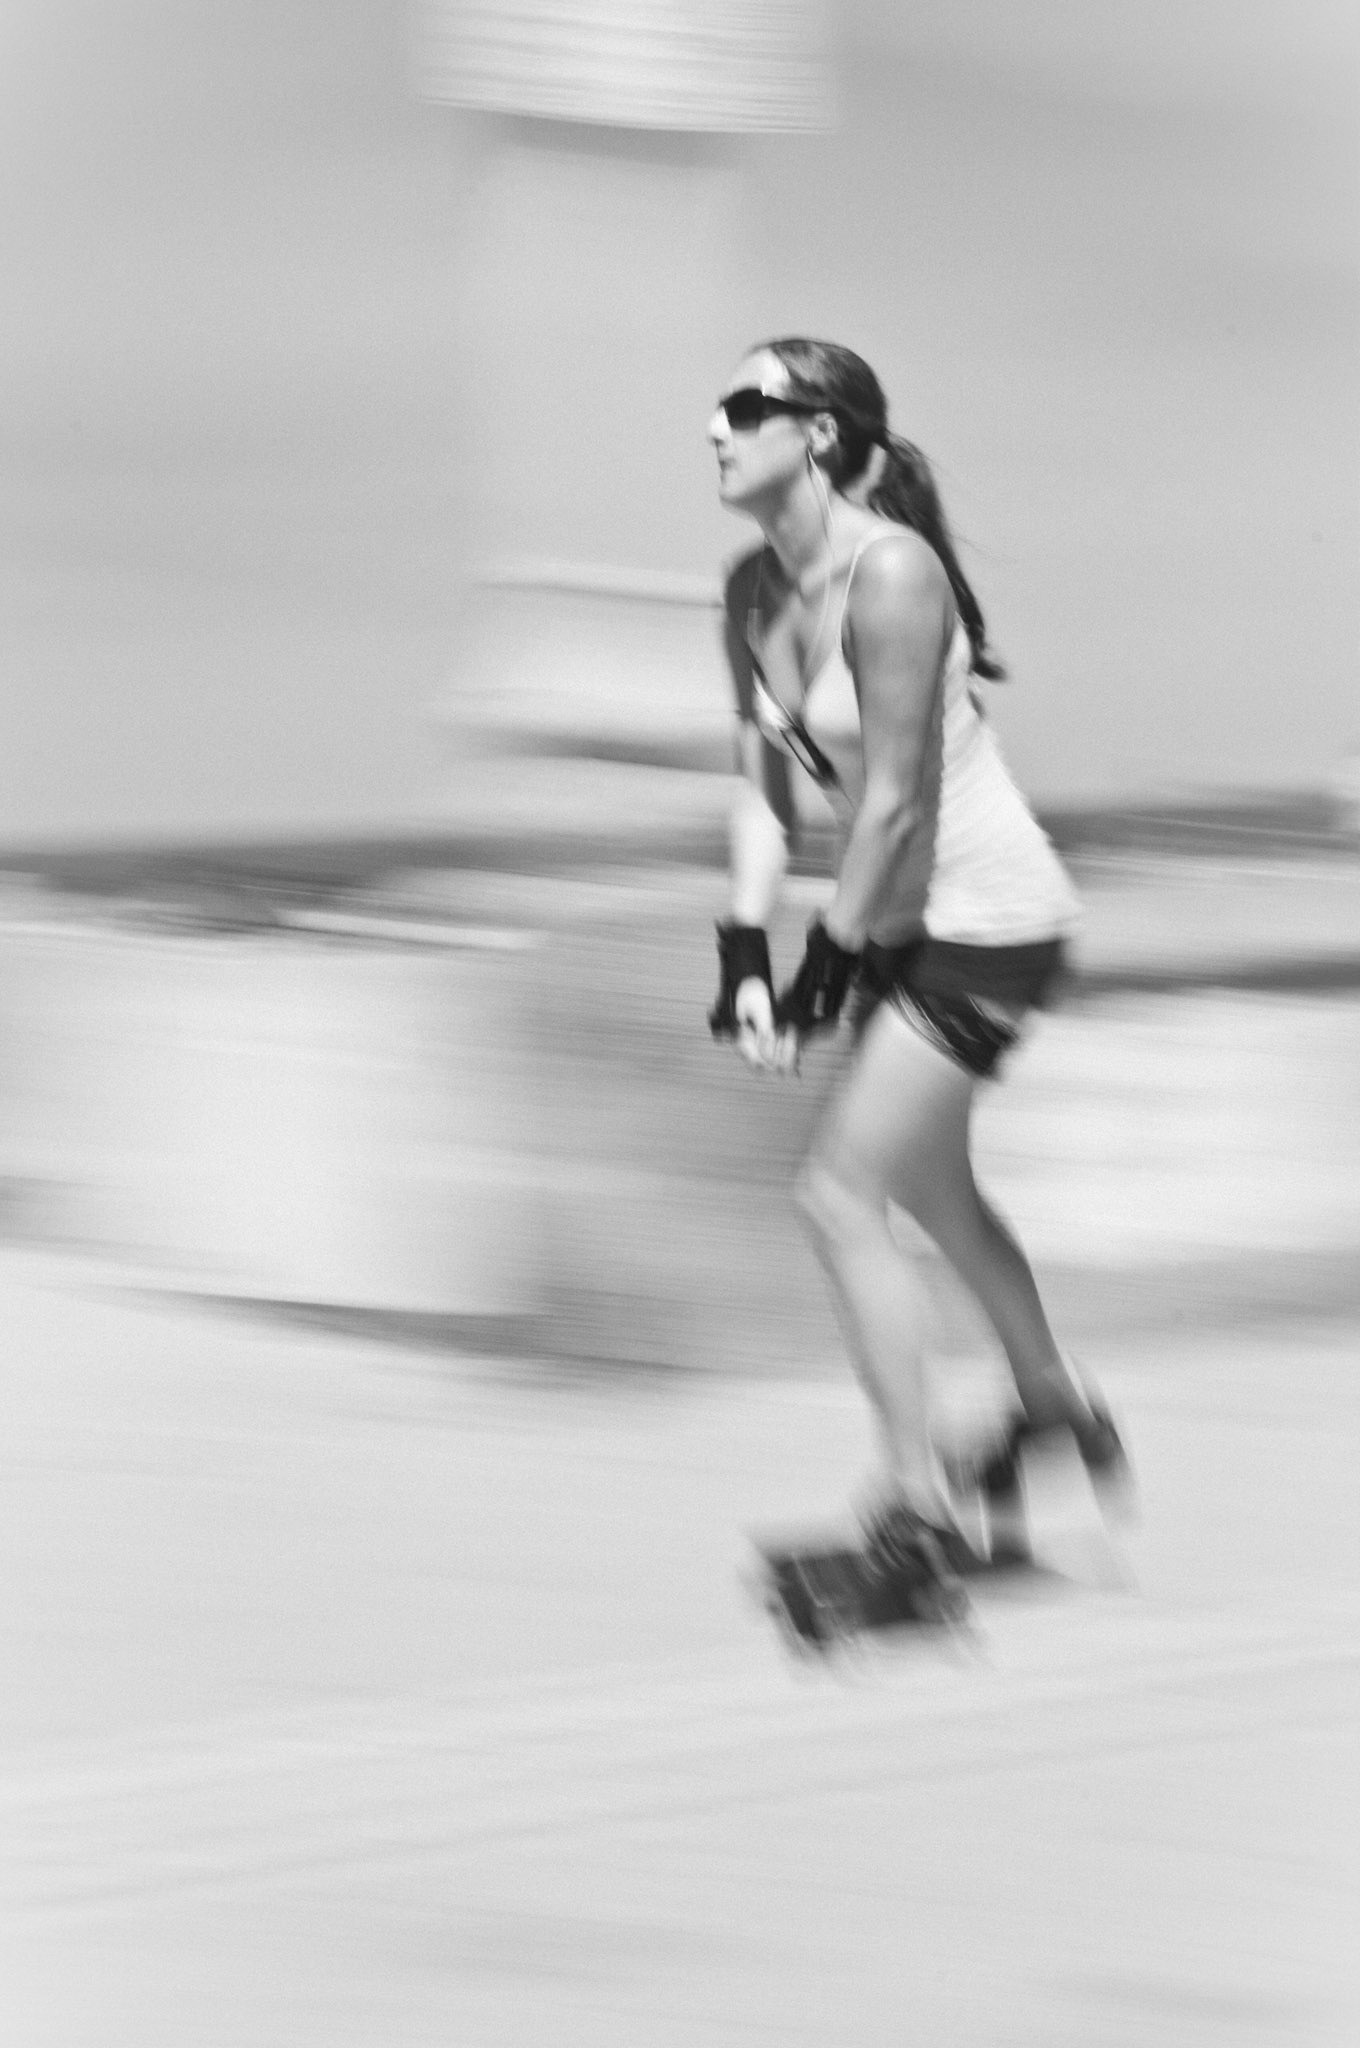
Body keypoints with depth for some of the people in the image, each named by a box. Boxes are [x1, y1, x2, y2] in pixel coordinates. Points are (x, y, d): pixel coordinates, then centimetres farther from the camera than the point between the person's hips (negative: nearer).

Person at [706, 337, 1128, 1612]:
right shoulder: (755, 592, 2)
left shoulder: (889, 573, -24)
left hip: (985, 922, -9)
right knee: (930, 1192, 24)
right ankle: (1050, 1404, 46)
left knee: (840, 1195, -13)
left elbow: (894, 799, -23)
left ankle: (918, 1506, -7)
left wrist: (829, 969, -18)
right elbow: (764, 785, 3)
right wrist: (744, 955, -8)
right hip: (907, 922, 9)